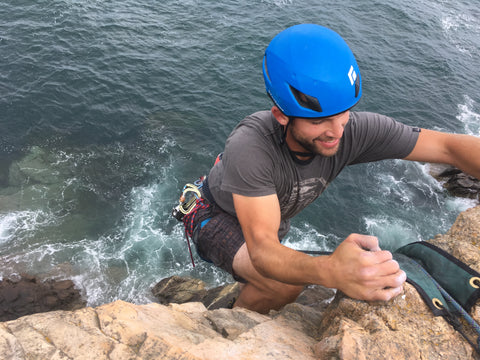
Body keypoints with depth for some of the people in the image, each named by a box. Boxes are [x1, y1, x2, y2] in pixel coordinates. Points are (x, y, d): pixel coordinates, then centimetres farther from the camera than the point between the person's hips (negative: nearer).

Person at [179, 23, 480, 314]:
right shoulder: (250, 146, -43)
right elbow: (262, 251, -49)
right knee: (285, 284, -31)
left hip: (274, 220, 6)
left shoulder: (355, 129, -29)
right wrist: (331, 271, -69)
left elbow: (449, 147, -26)